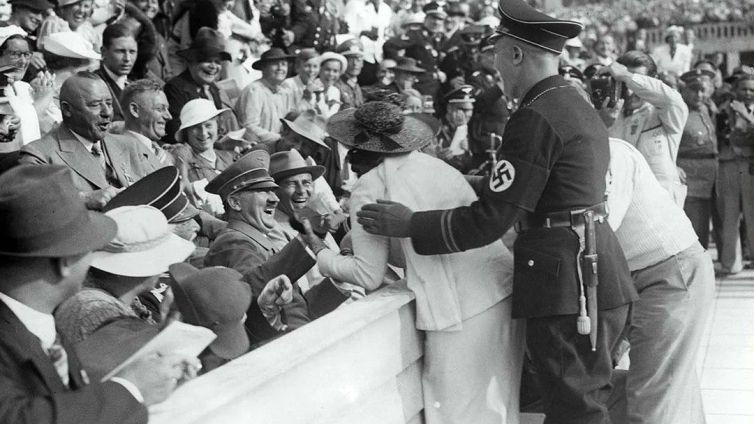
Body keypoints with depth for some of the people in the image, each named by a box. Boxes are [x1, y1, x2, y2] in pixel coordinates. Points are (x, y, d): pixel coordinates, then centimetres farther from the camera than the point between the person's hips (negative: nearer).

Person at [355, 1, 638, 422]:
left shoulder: (535, 118, -16)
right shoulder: (581, 108, 15)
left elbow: (490, 220, -17)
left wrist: (409, 225, -9)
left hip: (567, 285, -10)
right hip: (601, 276, 10)